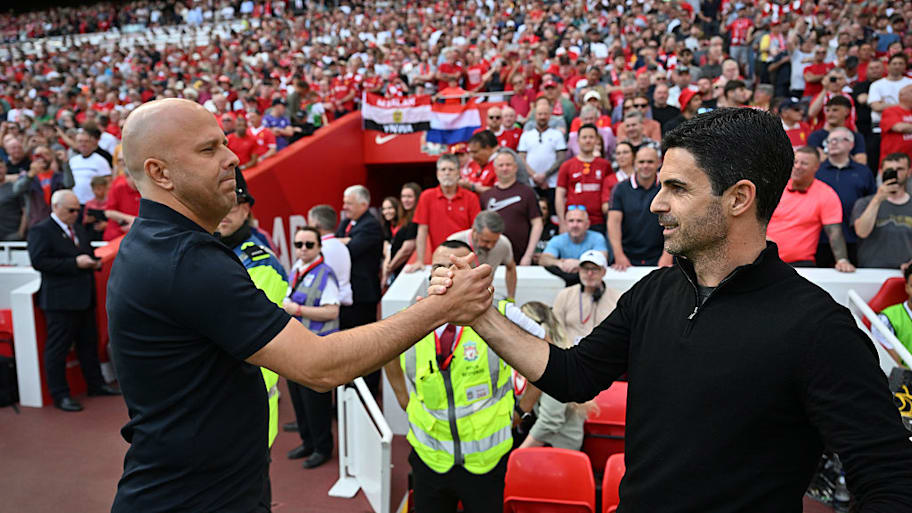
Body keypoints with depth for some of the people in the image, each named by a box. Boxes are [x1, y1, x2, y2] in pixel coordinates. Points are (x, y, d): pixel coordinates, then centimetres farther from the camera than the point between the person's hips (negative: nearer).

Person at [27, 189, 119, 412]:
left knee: (89, 343, 16)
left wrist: (93, 261, 3)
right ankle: (60, 395, 10)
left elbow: (88, 252, 28)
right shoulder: (40, 231, -8)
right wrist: (75, 263, -22)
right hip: (60, 301, -8)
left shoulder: (79, 229, 16)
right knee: (57, 348, 1)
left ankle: (96, 384, 28)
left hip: (84, 298, 8)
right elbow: (39, 261, -19)